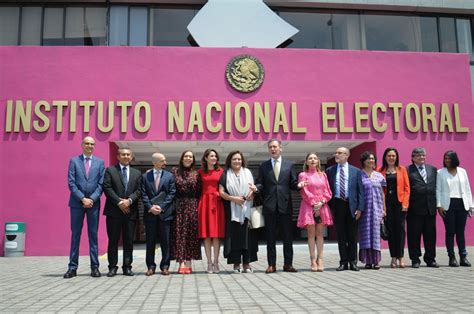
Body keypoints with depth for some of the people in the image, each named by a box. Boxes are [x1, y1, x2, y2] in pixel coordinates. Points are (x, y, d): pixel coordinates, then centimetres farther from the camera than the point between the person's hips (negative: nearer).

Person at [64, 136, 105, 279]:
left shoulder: (100, 162, 9)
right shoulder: (74, 161, 6)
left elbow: (101, 184, 2)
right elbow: (71, 183, -2)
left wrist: (92, 199, -10)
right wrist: (83, 199, -11)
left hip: (93, 203, 1)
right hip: (77, 203, 0)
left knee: (93, 234, 4)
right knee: (75, 234, 3)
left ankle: (95, 267, 7)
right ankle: (72, 267, 7)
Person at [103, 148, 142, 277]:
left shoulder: (137, 173, 14)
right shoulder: (110, 171, 6)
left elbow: (138, 191, 5)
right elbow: (107, 188, -4)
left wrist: (129, 200, -12)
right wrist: (119, 202, -13)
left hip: (130, 211, 2)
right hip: (114, 211, -2)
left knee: (129, 241, 4)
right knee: (113, 240, 2)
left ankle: (127, 267, 11)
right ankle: (112, 267, 9)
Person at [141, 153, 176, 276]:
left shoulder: (170, 176, 8)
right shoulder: (145, 176, 9)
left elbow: (171, 194, 0)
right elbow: (143, 194, 3)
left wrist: (161, 207, -10)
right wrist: (150, 207, -10)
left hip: (165, 213, 0)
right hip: (150, 213, 1)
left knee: (166, 241, 2)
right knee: (150, 241, 5)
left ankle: (165, 266, 10)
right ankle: (151, 266, 13)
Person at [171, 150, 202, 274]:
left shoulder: (196, 174, 8)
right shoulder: (175, 171, 8)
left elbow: (199, 191, 5)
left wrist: (198, 206, -3)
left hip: (192, 206, 0)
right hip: (178, 205, 0)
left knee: (191, 232, 0)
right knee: (179, 233, -3)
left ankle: (188, 262, 4)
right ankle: (181, 262, -2)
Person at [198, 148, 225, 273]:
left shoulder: (220, 171, 7)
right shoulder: (201, 172, 8)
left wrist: (220, 195, -7)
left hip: (217, 202, 0)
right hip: (204, 202, 0)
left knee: (216, 233, -1)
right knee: (206, 234, 0)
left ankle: (216, 262, 5)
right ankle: (209, 262, 6)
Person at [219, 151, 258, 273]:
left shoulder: (247, 172, 13)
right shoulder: (225, 175, 6)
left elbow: (253, 188, 13)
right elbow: (221, 192, -1)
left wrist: (252, 192, -10)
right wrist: (233, 198, -15)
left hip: (246, 209, 2)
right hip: (232, 210, -2)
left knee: (247, 235, 0)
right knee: (234, 236, -4)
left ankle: (246, 263, 5)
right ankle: (236, 263, 0)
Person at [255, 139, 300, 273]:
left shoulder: (289, 165, 10)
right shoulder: (263, 166, 10)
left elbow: (293, 183, 8)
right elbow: (260, 183, 7)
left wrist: (298, 185, -13)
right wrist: (256, 187, -15)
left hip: (285, 204, 0)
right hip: (269, 206, 0)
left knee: (287, 236, 4)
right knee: (270, 236, 3)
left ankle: (288, 264, 12)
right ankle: (271, 264, 9)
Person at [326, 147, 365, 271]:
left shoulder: (356, 171, 5)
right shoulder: (330, 170, 8)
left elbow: (360, 191, 3)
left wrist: (360, 208, -5)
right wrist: (329, 207, 0)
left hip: (351, 205, -1)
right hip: (337, 205, 1)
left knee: (352, 235, 5)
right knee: (341, 235, 5)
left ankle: (353, 262, 14)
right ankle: (343, 262, 12)